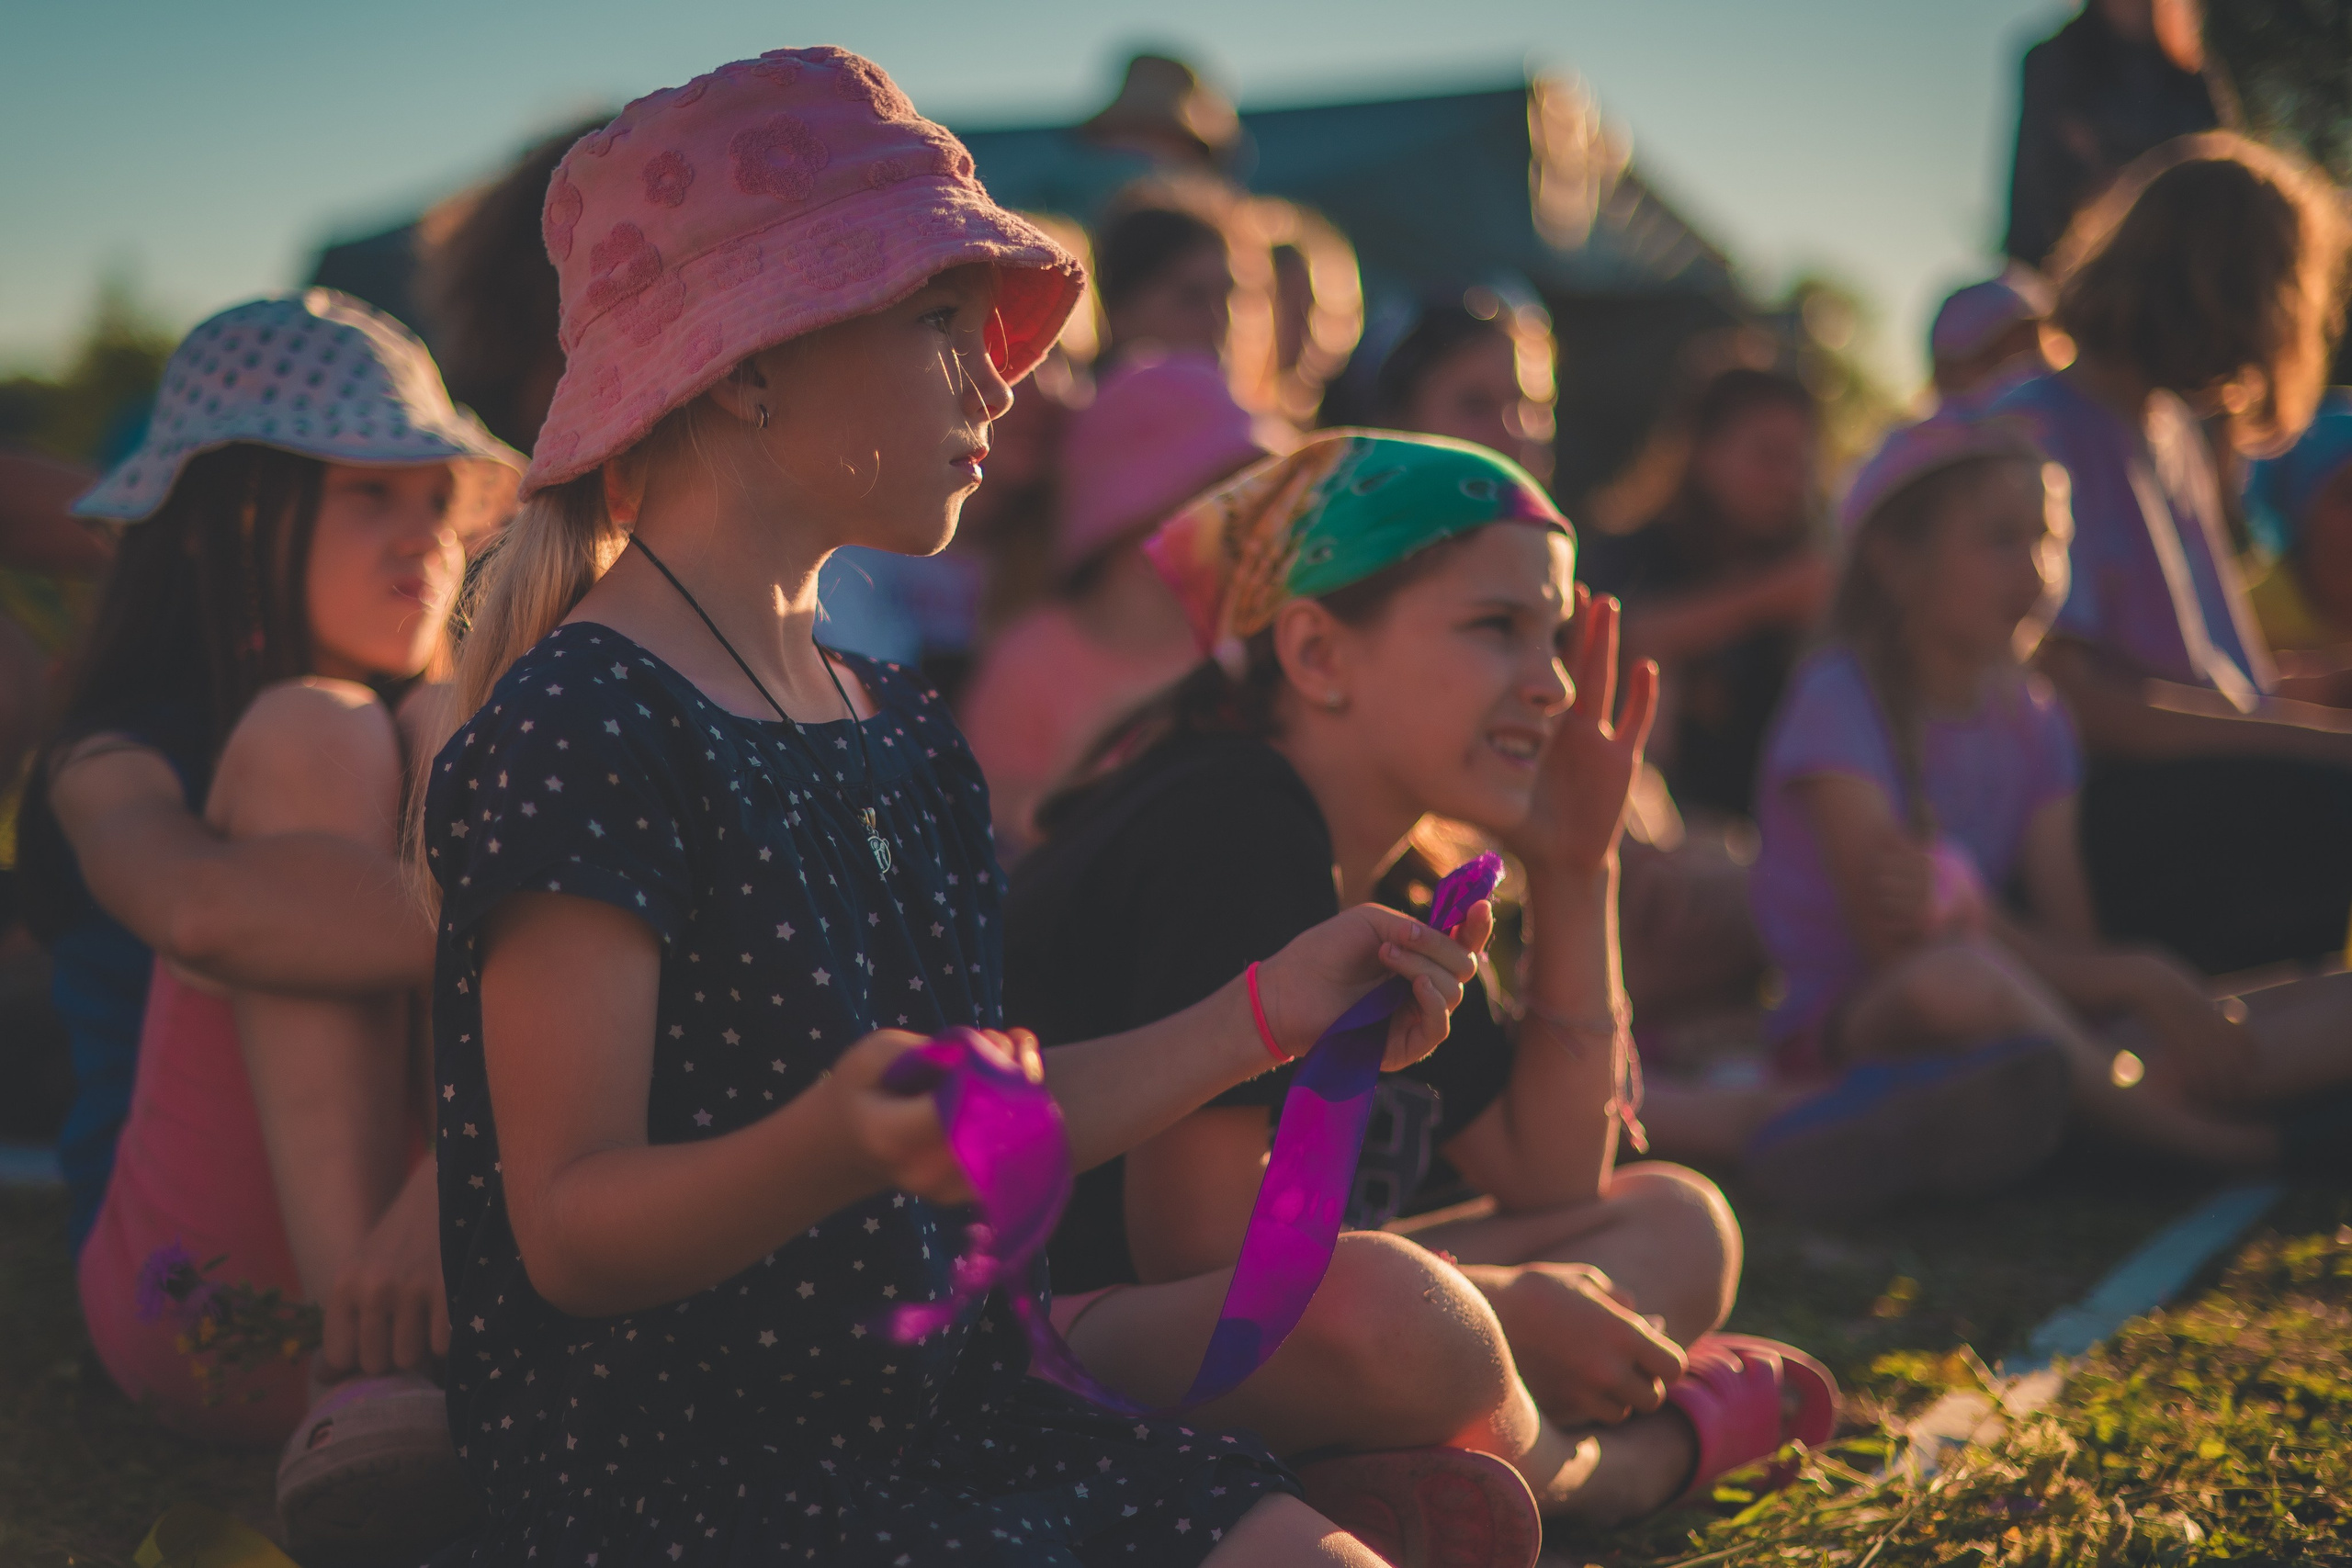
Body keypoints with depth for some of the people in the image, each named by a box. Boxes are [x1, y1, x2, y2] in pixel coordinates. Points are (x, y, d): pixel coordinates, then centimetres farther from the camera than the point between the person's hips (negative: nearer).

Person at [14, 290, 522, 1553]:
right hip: (209, 1303, -2)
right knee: (311, 735, -18)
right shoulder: (119, 766, 4)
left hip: (468, 1261, 3)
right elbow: (198, 903, -23)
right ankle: (362, 1371, -36)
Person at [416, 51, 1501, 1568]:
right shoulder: (582, 730, -15)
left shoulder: (899, 726, 12)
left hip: (940, 1423, 8)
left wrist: (1263, 1016, 12)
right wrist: (836, 1151, -36)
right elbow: (573, 1229, -18)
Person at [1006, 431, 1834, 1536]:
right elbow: (1199, 1245, -23)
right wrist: (1495, 1315, -11)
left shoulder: (1364, 877, 12)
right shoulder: (1230, 835, -17)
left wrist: (1574, 875, 8)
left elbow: (1549, 1180, 16)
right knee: (1384, 1301, -40)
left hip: (1228, 1351, 10)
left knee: (1677, 1222, 11)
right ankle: (1621, 1464, -5)